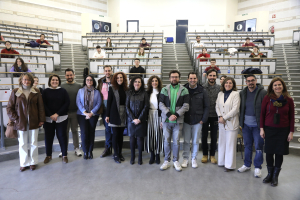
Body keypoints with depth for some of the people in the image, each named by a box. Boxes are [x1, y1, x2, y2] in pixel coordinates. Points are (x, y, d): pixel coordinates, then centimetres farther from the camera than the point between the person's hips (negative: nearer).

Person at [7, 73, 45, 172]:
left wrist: (41, 119, -2)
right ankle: (24, 163, 23)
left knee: (33, 143, 10)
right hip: (21, 123, 0)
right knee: (22, 144, 9)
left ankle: (33, 162, 24)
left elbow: (41, 107, 2)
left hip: (34, 122, 0)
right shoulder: (15, 92, 2)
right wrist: (15, 118, -6)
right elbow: (9, 108, 3)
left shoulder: (36, 92, 3)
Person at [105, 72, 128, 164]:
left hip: (123, 114, 3)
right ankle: (115, 154, 14)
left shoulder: (126, 89, 6)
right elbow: (109, 102, -2)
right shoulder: (112, 89, -1)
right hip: (115, 114, -3)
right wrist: (107, 115, -6)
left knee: (121, 134, 10)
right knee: (115, 134, 1)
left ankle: (120, 153, 22)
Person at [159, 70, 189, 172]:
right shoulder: (164, 90, 6)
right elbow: (161, 104, 0)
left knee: (176, 142, 6)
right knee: (166, 141, 8)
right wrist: (169, 115, -14)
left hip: (178, 120, -1)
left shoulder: (184, 90, 3)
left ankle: (176, 161, 23)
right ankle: (167, 161, 22)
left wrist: (176, 115, -15)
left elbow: (186, 106, -3)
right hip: (166, 120, 1)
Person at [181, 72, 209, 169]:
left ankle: (194, 159, 26)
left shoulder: (202, 91, 0)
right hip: (186, 120, 0)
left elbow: (206, 106, 2)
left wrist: (203, 119, -4)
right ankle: (185, 159, 22)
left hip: (198, 121, 0)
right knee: (186, 141, 8)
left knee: (195, 141, 10)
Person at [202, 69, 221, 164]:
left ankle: (212, 155, 25)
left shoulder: (220, 88, 1)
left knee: (214, 136, 10)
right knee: (204, 136, 9)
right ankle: (205, 154, 25)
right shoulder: (202, 87, -3)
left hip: (215, 116, 1)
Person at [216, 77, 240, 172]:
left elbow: (235, 109, -13)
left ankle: (230, 165, 10)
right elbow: (217, 106, 10)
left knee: (230, 144, 0)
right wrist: (220, 116, -6)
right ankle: (222, 162, 24)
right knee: (222, 142, 11)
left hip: (231, 123, -5)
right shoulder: (220, 94, 10)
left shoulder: (235, 94, -6)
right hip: (221, 123, 5)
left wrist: (224, 118, -13)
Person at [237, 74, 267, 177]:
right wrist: (240, 122, 7)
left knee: (258, 146, 5)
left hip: (257, 125, -4)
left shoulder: (263, 92, -8)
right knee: (247, 145, 15)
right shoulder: (242, 93, 7)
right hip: (246, 124, 4)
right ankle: (247, 165, 28)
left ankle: (258, 167, 19)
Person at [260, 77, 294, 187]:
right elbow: (262, 114, 1)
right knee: (269, 152, 7)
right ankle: (269, 174, 27)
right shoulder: (267, 98, -3)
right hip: (269, 129, 0)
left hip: (283, 130, 0)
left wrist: (291, 132, 0)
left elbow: (291, 117, 2)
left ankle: (275, 176, 25)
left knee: (279, 153, 8)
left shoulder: (289, 100, -2)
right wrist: (262, 128, -1)